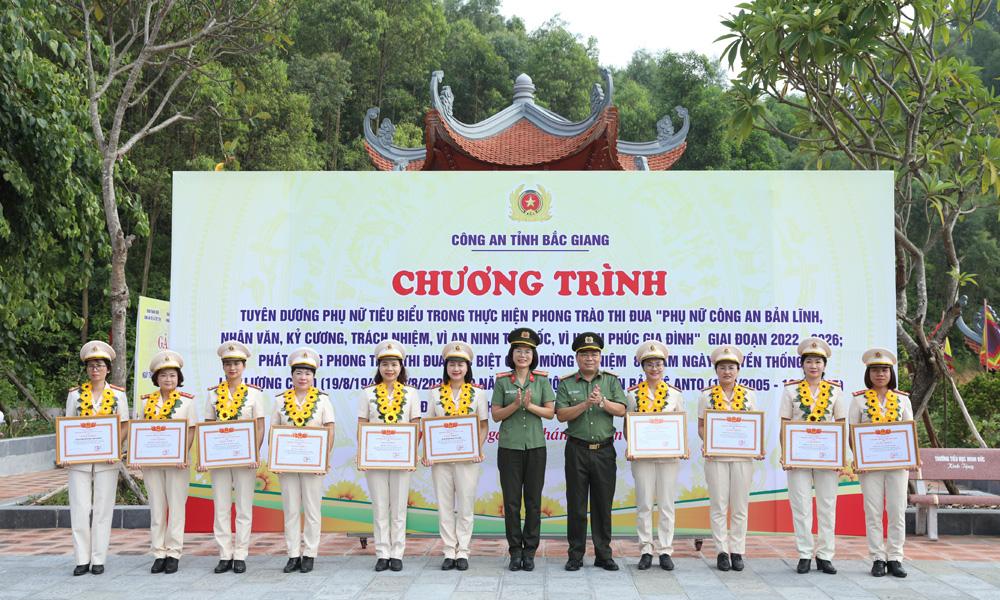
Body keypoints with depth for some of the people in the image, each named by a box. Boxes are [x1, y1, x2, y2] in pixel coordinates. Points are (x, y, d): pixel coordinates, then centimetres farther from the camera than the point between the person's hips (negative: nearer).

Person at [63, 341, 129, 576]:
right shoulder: (75, 394, 7)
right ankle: (82, 559, 8)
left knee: (103, 509, 2)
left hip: (106, 459, -1)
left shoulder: (118, 394, 4)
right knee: (79, 508, 0)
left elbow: (124, 426, 3)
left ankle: (99, 559, 9)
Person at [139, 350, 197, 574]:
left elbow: (191, 431, -2)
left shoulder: (187, 401, 2)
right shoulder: (146, 402, 9)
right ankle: (159, 553, 12)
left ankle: (173, 553, 7)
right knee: (156, 507, 6)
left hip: (177, 461, -2)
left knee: (176, 506, 0)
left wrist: (183, 456, -15)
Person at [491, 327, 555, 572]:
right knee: (511, 501, 2)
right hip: (509, 446, 0)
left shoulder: (542, 380, 5)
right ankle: (515, 551, 12)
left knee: (533, 501, 3)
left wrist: (530, 405, -14)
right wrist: (515, 405, -15)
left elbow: (550, 412, 1)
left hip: (535, 445, 1)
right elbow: (496, 415, 1)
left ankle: (530, 551, 13)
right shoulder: (502, 381, 3)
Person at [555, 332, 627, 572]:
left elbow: (621, 410, -2)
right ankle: (576, 555, 11)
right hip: (577, 450, -1)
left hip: (604, 450, 1)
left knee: (603, 504, 5)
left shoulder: (611, 381, 8)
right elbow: (561, 415, -6)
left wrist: (602, 401, -18)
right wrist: (586, 403, -17)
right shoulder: (566, 383, 5)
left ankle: (603, 554, 15)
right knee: (576, 504, 2)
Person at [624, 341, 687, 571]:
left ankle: (665, 551, 11)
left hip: (669, 455, 0)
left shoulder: (675, 393, 6)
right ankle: (646, 551, 10)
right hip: (642, 455, 0)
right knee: (644, 504, 2)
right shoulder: (633, 394, 5)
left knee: (667, 504, 3)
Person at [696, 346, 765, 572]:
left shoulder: (748, 395, 7)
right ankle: (721, 551, 10)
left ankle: (737, 551, 12)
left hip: (742, 456, 1)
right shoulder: (707, 395, 5)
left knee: (740, 507, 4)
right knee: (718, 506, 1)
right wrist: (706, 444, -13)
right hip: (716, 457, -1)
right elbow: (701, 426, 6)